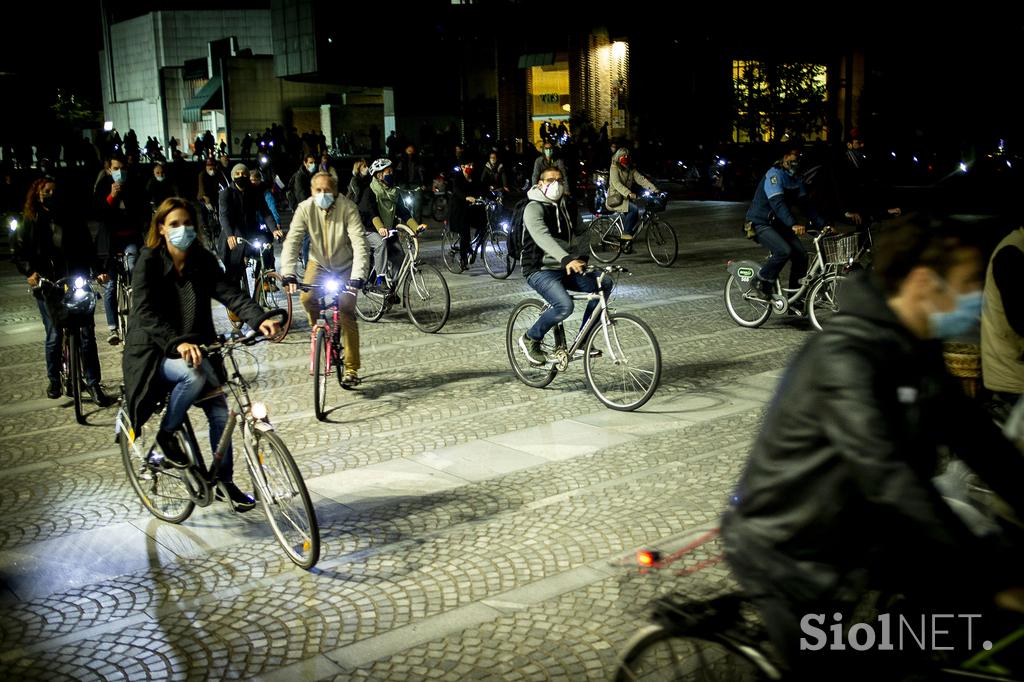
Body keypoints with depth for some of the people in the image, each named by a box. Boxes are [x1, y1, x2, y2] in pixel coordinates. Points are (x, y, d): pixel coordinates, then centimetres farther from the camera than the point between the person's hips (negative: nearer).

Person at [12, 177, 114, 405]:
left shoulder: (71, 217, 6)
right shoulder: (29, 222, 6)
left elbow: (87, 247, 6)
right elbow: (19, 251, 8)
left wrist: (97, 270, -5)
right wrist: (29, 272, -9)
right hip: (47, 286, 0)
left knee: (87, 333, -4)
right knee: (54, 336, 3)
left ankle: (93, 383, 2)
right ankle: (54, 381, 23)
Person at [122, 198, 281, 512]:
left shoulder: (203, 261, 1)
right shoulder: (149, 262, -11)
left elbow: (230, 292, -14)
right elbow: (146, 313, -24)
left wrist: (260, 319, -33)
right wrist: (177, 343, -41)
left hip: (196, 349, 5)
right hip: (155, 353, -4)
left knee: (220, 412, -7)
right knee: (194, 375, -34)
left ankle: (224, 481, 13)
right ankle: (166, 435, -8)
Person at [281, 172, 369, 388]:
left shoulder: (348, 208, -25)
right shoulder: (305, 209, -18)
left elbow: (359, 243, -31)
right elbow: (292, 241, -24)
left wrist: (357, 277, -43)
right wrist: (288, 274, -37)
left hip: (345, 266, -2)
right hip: (318, 263, 2)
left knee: (346, 313, -10)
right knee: (307, 298, -24)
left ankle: (351, 369, -1)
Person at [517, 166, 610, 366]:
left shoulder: (568, 205, 11)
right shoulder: (534, 208, -12)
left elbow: (577, 234, 14)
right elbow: (542, 237, -29)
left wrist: (582, 258, -8)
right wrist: (566, 259, -44)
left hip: (564, 269, 7)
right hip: (540, 271, -7)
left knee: (604, 283, -10)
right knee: (564, 306, -31)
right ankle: (531, 339, -5)